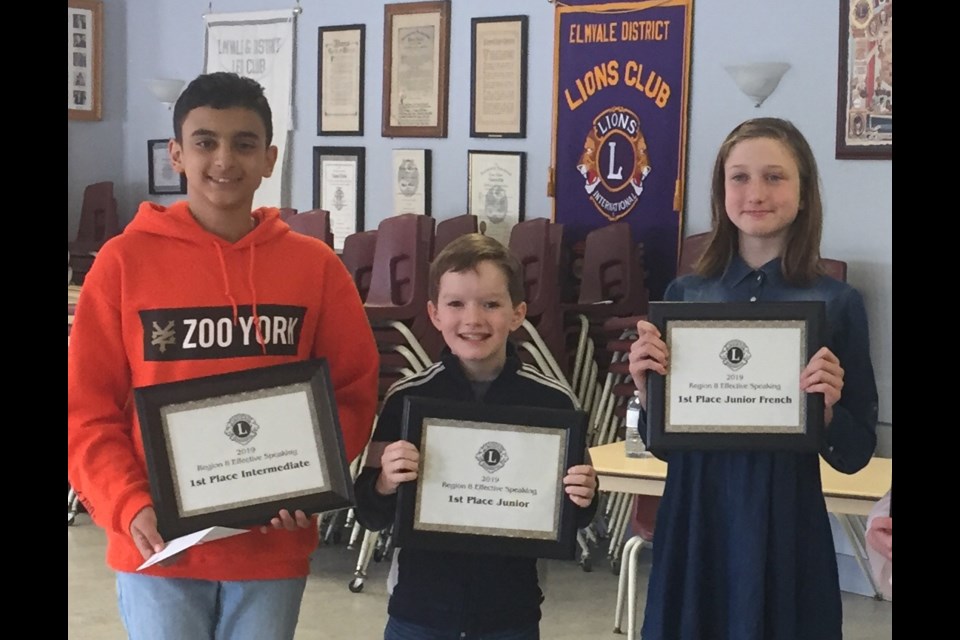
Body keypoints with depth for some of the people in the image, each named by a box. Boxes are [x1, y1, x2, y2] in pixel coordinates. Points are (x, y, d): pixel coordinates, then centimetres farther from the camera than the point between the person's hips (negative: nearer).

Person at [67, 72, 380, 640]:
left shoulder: (314, 264, 0)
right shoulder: (124, 262, -5)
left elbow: (354, 392, 4)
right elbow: (87, 411, -3)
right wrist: (130, 507, -16)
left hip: (273, 546, 2)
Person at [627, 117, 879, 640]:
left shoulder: (837, 303, -4)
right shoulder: (683, 294, 1)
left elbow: (855, 455, 1)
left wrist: (827, 410, -18)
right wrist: (644, 387, -11)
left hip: (785, 524, -2)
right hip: (694, 518, 2)